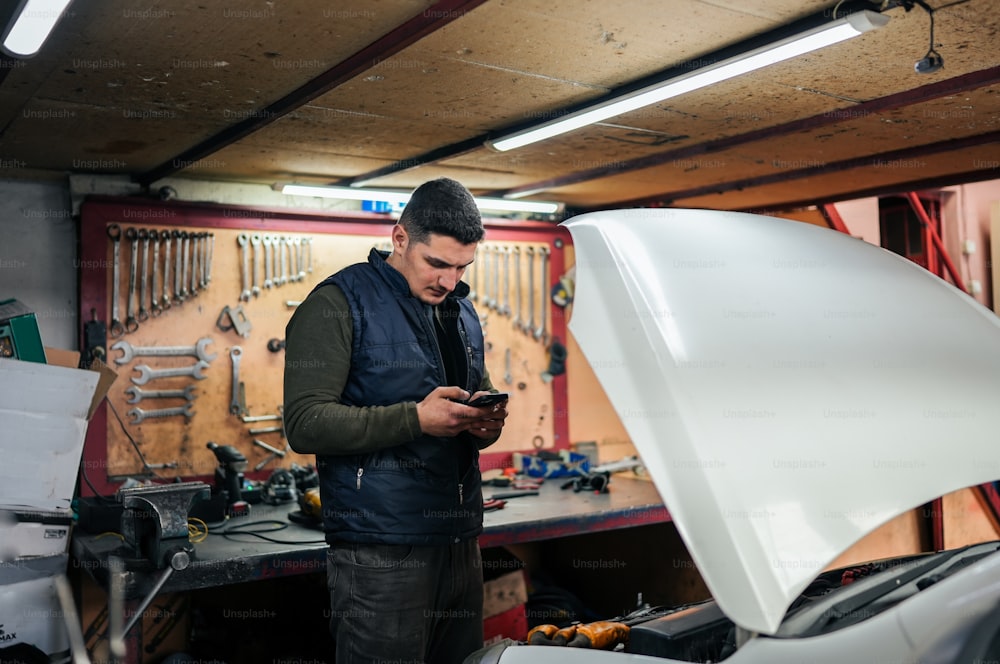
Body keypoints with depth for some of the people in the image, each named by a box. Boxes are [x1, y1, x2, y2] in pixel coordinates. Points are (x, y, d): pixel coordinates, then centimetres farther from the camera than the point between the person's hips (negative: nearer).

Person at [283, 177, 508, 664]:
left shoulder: (463, 313, 16)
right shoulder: (338, 304, -7)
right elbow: (305, 423, -15)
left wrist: (487, 423, 0)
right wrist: (416, 419, -23)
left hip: (460, 543, 7)